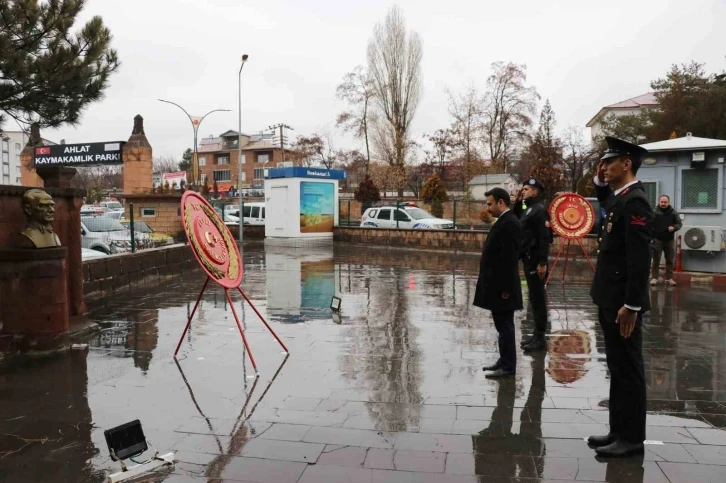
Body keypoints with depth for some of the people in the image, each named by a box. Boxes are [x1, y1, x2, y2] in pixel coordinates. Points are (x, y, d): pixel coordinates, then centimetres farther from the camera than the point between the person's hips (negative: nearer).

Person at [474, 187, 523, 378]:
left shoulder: (508, 223, -18)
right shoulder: (504, 221, 14)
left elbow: (510, 258, -22)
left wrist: (505, 288, -21)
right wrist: (501, 286, 19)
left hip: (502, 287, -10)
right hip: (498, 285, 10)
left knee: (505, 326, -1)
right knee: (503, 326, 16)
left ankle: (508, 366, 7)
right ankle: (504, 361, 26)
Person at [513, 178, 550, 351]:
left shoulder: (539, 210, -14)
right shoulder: (528, 208, 15)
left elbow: (544, 238, -20)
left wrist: (542, 262, -24)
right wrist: (518, 202, 9)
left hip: (535, 260, -10)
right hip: (528, 259, 10)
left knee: (538, 298, -4)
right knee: (534, 297, 13)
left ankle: (541, 338, 2)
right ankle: (537, 334, 22)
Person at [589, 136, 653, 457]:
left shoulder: (635, 202, -17)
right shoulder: (620, 197, 11)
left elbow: (640, 259, -23)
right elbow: (605, 202, 38)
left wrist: (631, 305, -24)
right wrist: (599, 181, 17)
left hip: (623, 302, -10)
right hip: (610, 299, 10)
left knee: (628, 369, 1)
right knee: (618, 368, 15)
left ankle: (632, 438, 13)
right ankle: (619, 431, 25)